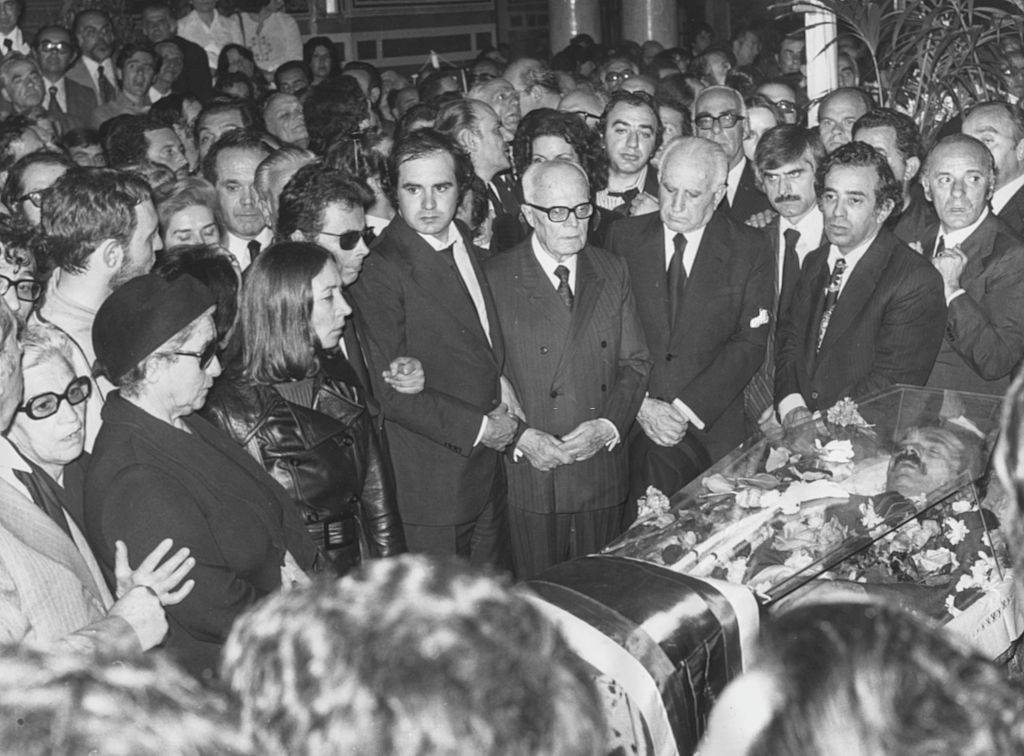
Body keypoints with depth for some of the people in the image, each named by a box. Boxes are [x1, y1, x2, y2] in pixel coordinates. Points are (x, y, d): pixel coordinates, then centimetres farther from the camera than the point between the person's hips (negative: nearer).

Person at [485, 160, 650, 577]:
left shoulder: (612, 272, 8)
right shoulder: (495, 278, -5)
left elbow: (636, 363, 8)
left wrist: (608, 426, -8)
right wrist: (520, 436, -17)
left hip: (602, 468, 3)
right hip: (530, 472, -3)